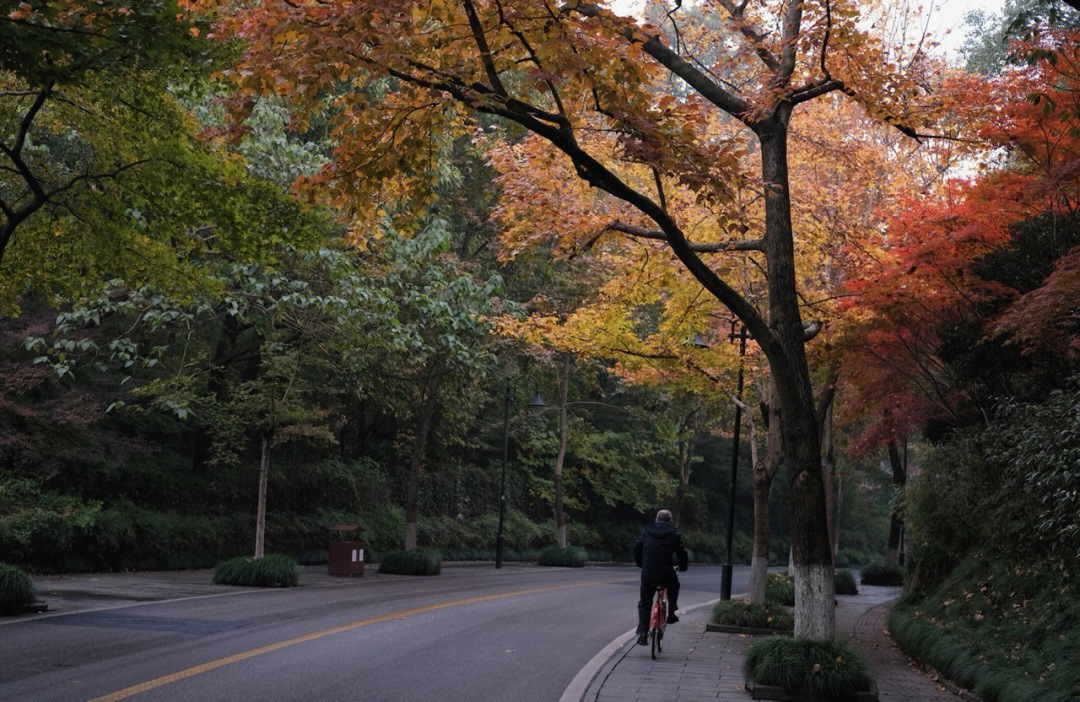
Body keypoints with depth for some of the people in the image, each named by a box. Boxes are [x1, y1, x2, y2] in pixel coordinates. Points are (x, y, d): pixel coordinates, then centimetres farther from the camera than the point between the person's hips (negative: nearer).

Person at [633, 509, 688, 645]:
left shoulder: (646, 531, 10)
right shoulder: (674, 534, 2)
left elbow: (637, 548, 17)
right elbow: (681, 552, 4)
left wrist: (640, 564, 32)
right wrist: (682, 567, 22)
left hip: (647, 574, 2)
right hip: (666, 574, -2)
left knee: (644, 603, 14)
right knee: (674, 587, 33)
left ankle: (642, 633, 4)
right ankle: (671, 615, 26)